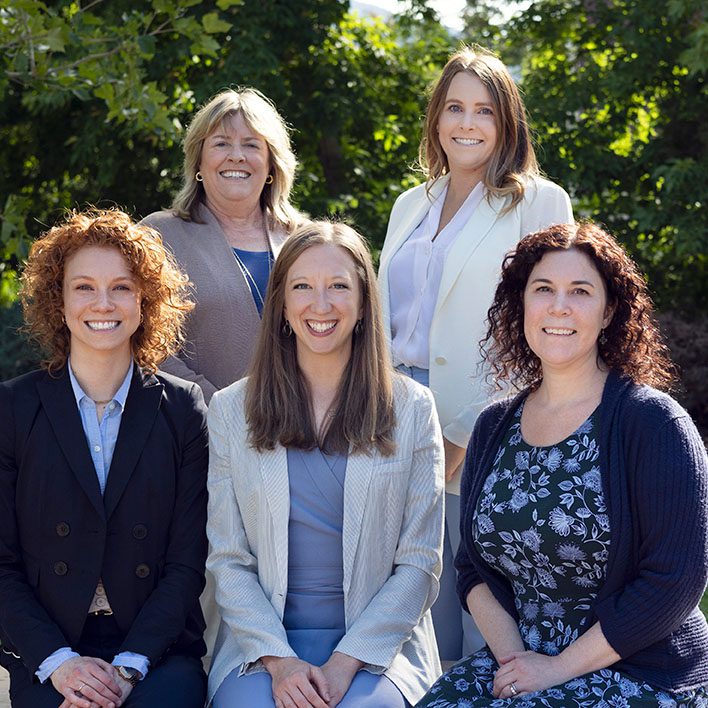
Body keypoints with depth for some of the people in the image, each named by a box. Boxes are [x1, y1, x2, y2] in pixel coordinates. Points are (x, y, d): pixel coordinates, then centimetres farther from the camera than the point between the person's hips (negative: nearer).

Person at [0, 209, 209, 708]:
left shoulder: (183, 410, 4)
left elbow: (188, 563, 0)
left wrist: (128, 666, -12)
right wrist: (57, 662, -12)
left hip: (158, 649, 0)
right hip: (47, 658, 0)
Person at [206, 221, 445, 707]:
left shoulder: (412, 410, 4)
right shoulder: (231, 411, 6)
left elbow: (419, 564, 1)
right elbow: (228, 561, 3)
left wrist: (345, 662, -10)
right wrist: (278, 659, -11)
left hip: (377, 646, 0)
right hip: (263, 644, 1)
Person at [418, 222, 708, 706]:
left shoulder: (653, 421, -9)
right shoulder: (495, 428, 7)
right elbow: (473, 566, 9)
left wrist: (560, 668, -14)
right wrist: (510, 655, -8)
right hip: (522, 662, 5)